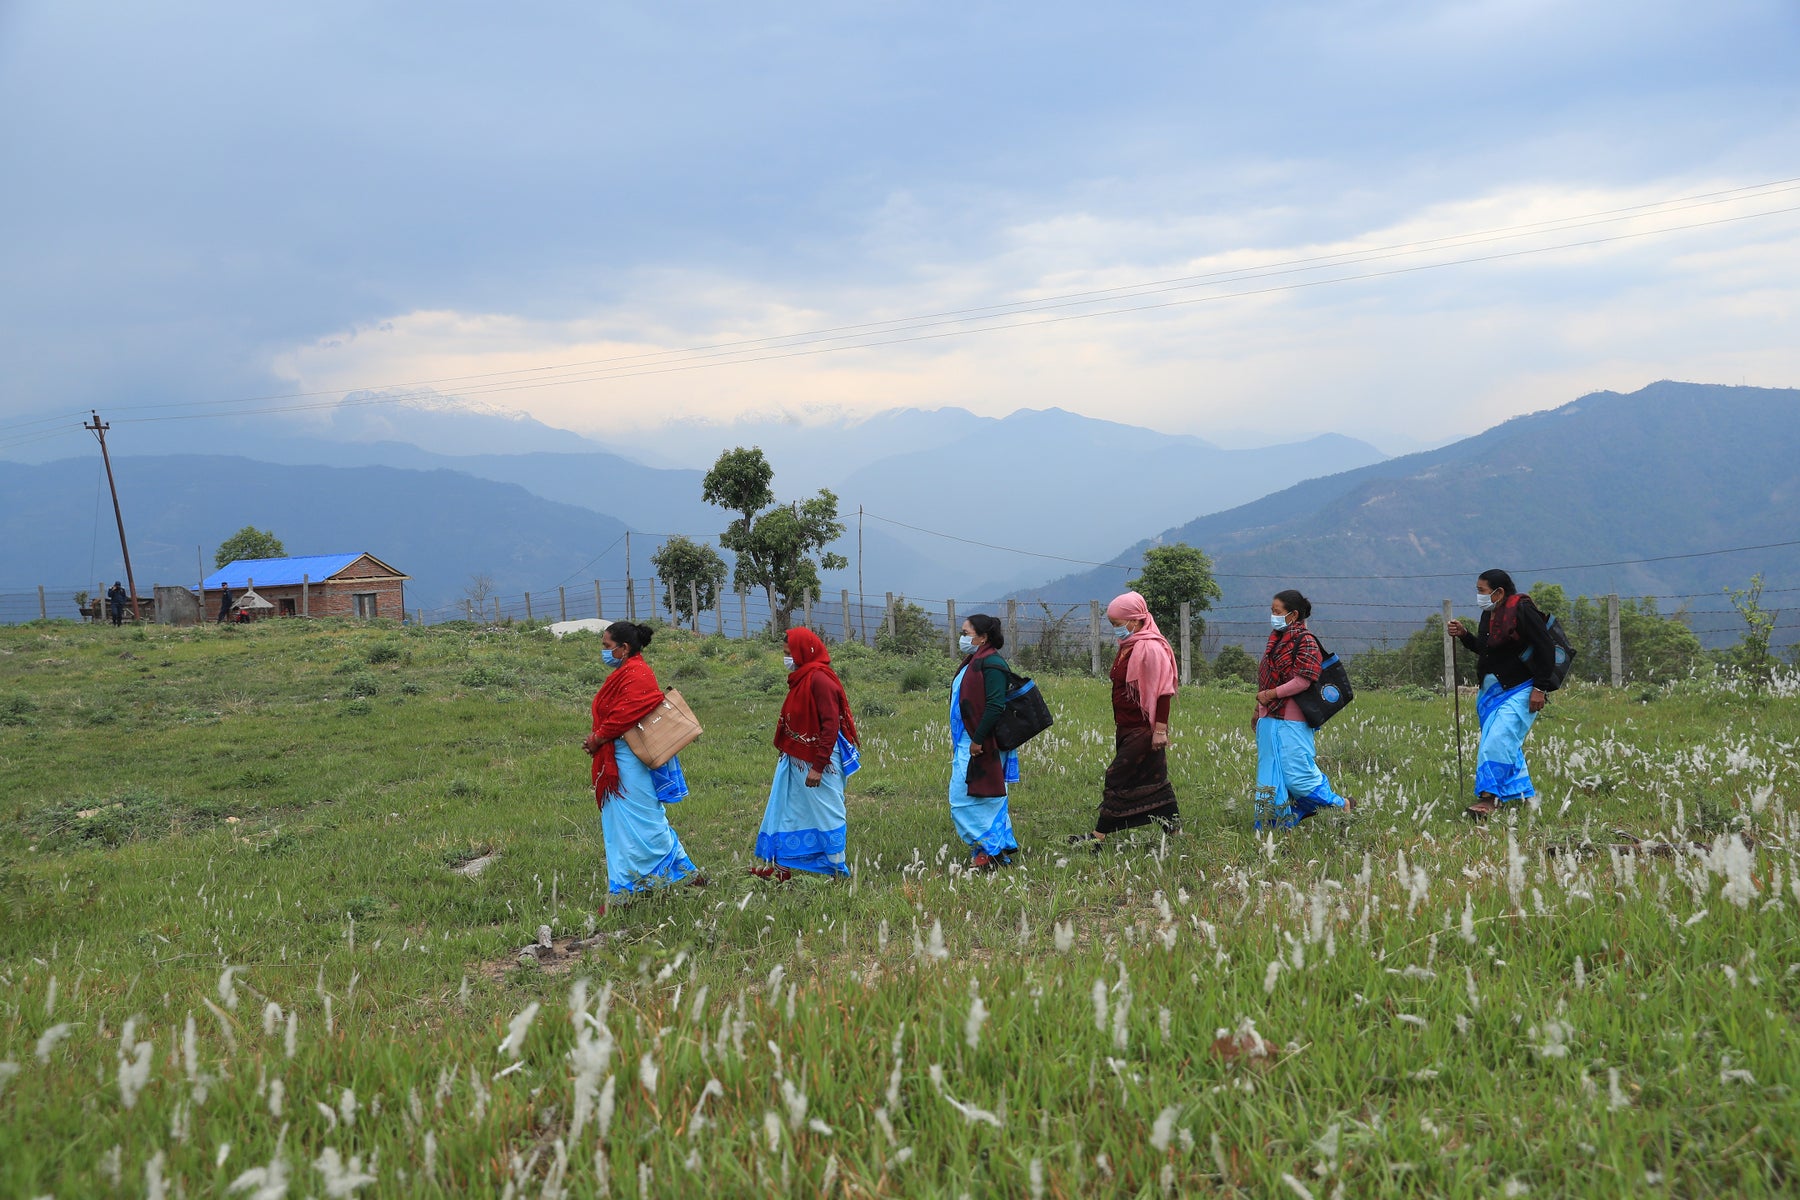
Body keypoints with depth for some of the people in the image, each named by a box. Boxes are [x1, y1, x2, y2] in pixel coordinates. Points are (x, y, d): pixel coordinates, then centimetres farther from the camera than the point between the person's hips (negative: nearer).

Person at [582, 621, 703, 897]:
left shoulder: (636, 675, -17)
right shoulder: (624, 672, 15)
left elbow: (626, 715, -25)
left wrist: (598, 738, -16)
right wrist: (597, 738, 3)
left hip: (631, 762, -10)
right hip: (616, 762, 10)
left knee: (642, 822, -4)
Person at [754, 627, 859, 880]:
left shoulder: (820, 679, -18)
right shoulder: (802, 678, 11)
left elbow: (830, 726, -22)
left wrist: (818, 767, -23)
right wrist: (785, 754, 15)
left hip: (819, 761, -10)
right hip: (797, 760, 10)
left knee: (826, 814, 0)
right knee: (788, 812, 12)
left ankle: (838, 872, 9)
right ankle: (782, 866, 19)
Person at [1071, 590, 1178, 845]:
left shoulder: (1150, 649, -16)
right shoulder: (1127, 647, 14)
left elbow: (1162, 691, -20)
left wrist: (1160, 729, -23)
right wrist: (1118, 725, 22)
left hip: (1143, 731, -10)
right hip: (1127, 728, 10)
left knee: (1117, 777, -8)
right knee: (1155, 781, 12)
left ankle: (1098, 836, -6)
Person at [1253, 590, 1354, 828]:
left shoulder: (1305, 641, -11)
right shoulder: (1276, 639, 16)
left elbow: (1303, 681, -19)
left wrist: (1271, 694, -18)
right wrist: (1259, 710, 21)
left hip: (1291, 722, -9)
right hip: (1269, 719, 9)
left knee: (1298, 776, -6)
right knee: (1271, 776, 10)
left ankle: (1341, 805, 12)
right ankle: (1272, 824, 18)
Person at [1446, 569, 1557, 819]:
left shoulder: (1522, 611, -14)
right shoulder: (1488, 614, 11)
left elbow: (1546, 649, -15)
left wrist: (1540, 688, -18)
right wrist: (1464, 635, 5)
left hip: (1519, 691, -9)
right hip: (1491, 691, 9)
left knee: (1498, 741, -19)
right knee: (1507, 746, 12)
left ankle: (1489, 798, -24)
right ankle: (1523, 794, 24)